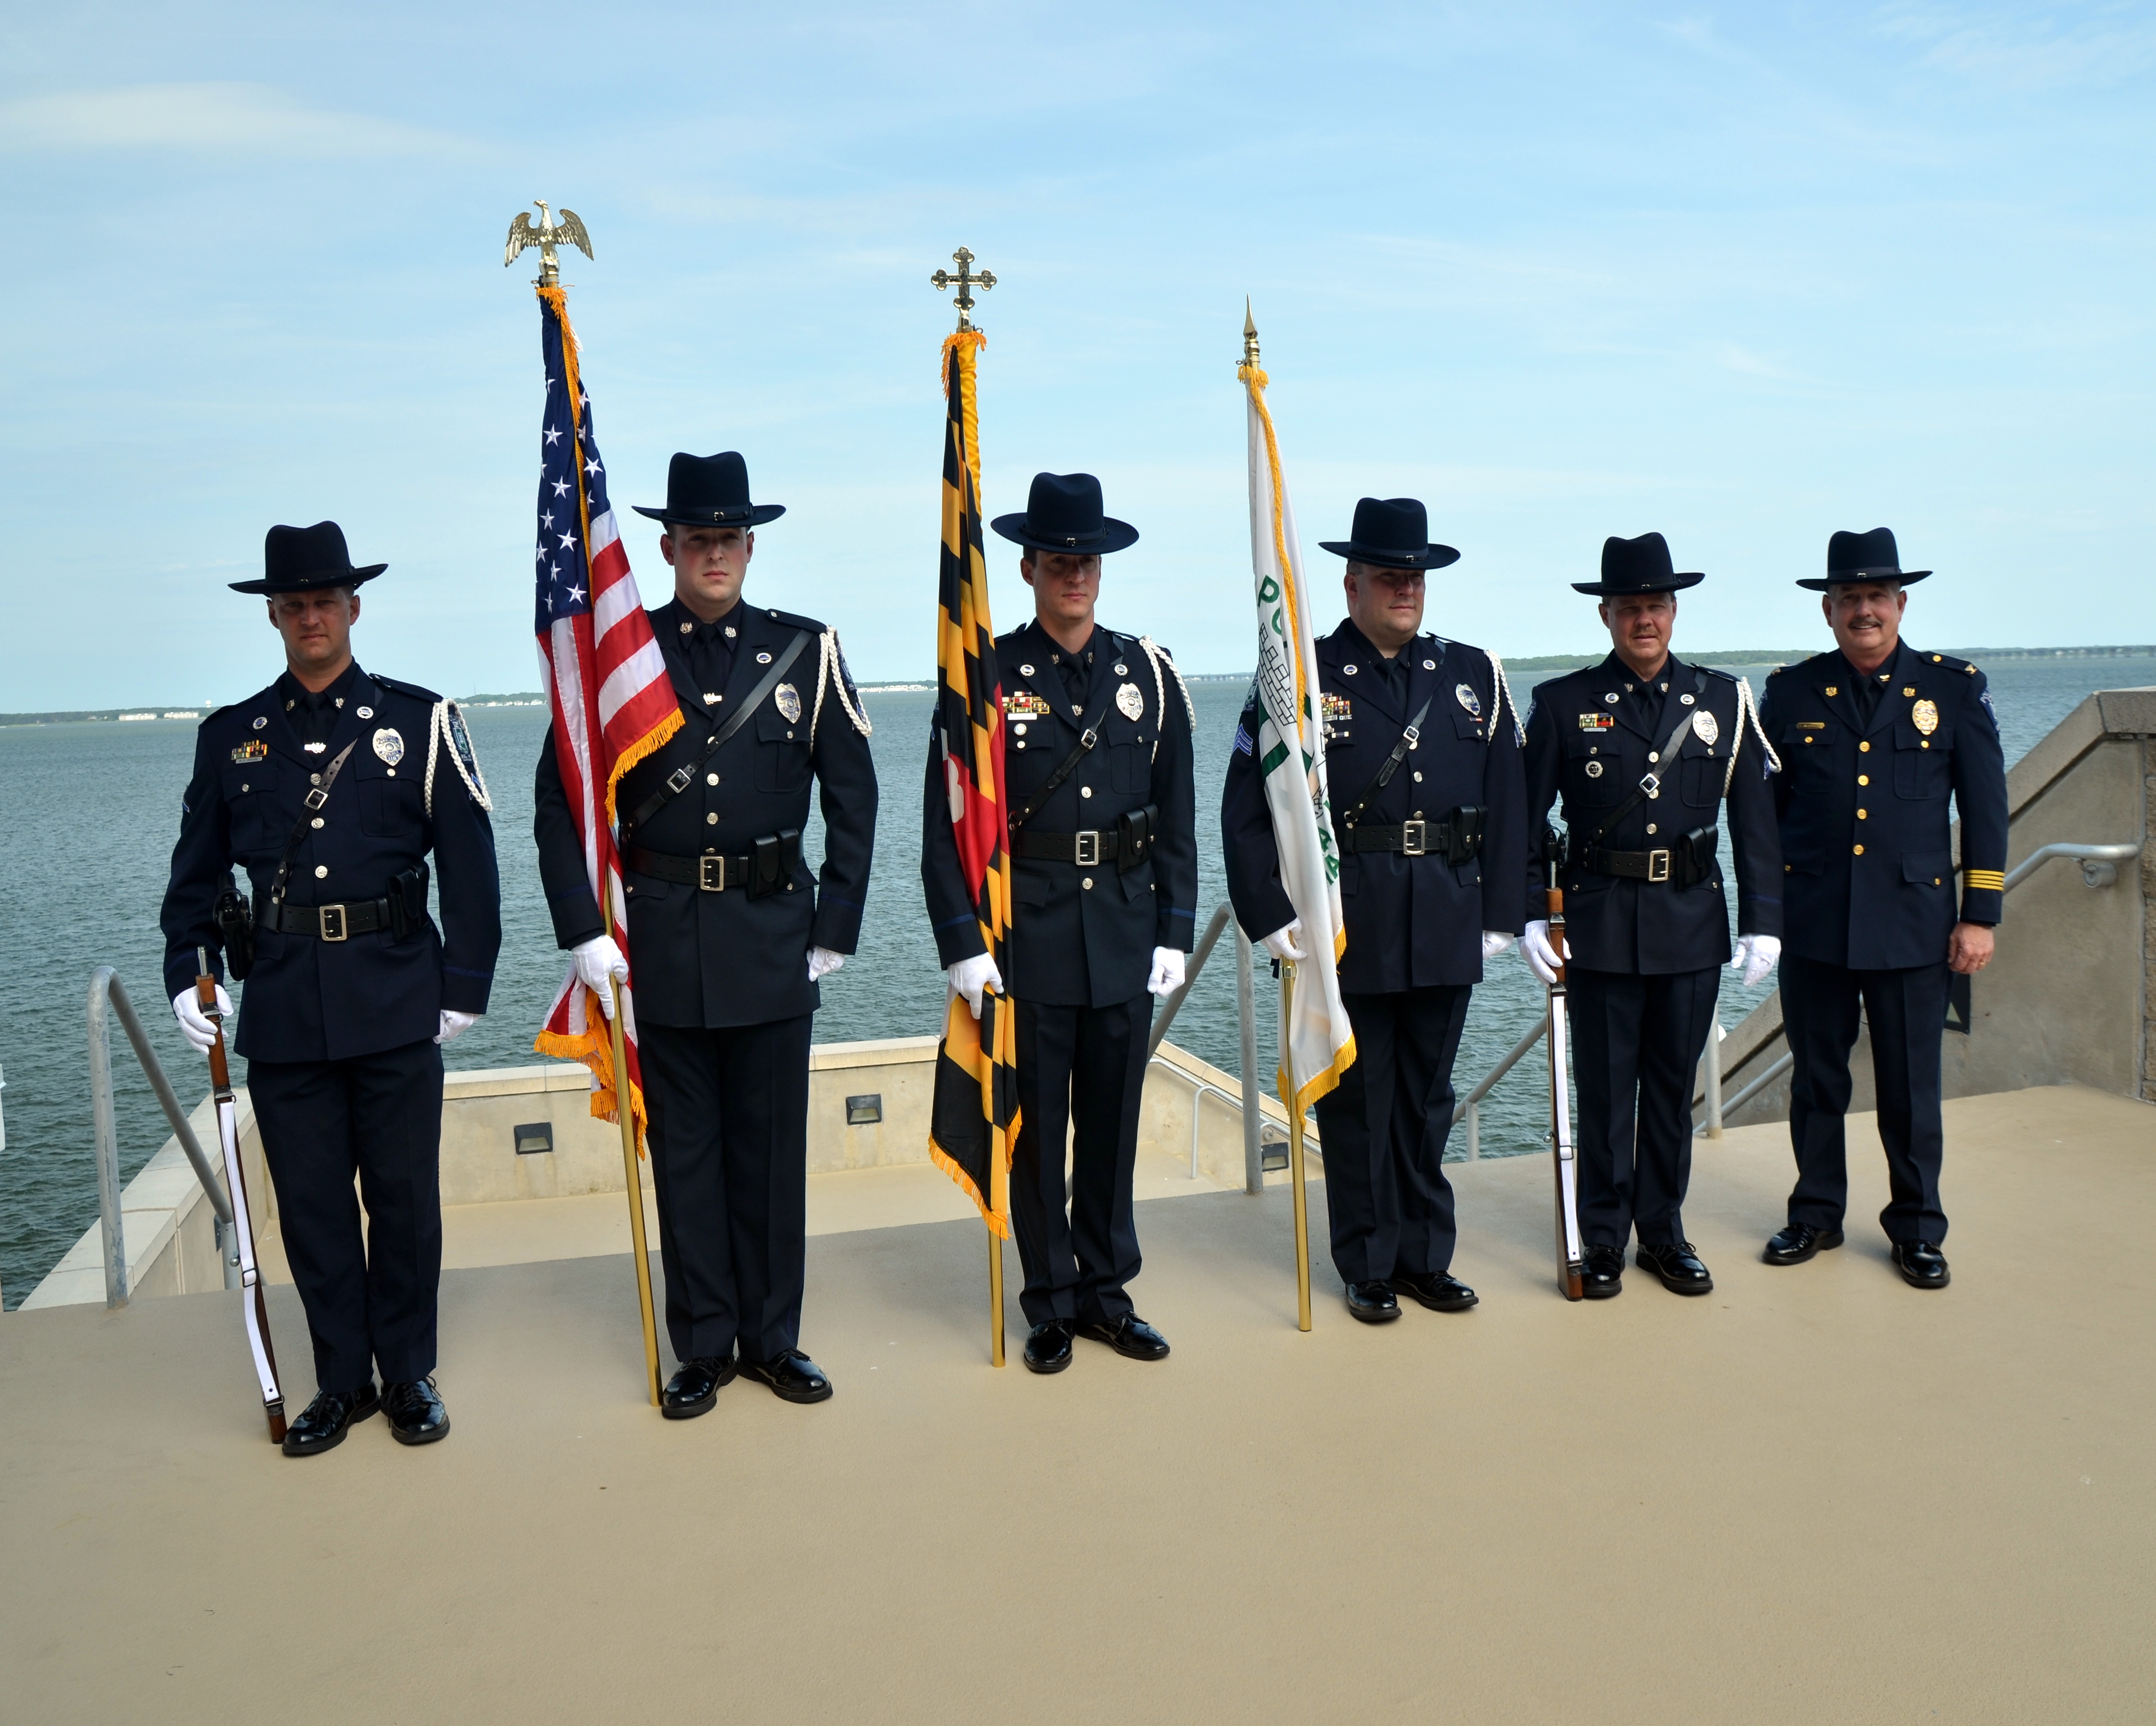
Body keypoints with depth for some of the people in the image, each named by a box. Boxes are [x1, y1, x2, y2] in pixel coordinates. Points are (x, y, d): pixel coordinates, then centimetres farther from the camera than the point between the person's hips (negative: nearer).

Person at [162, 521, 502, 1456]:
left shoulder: (419, 719, 2)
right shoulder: (229, 737, 10)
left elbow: (469, 864, 0)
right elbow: (196, 872, 15)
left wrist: (464, 985, -4)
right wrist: (189, 977, 4)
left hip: (397, 1002, -2)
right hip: (283, 1005, 3)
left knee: (404, 1194, 5)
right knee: (310, 1200, 8)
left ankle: (408, 1375, 21)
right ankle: (341, 1381, 23)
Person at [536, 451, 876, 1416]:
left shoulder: (806, 651, 3)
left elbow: (854, 800, 4)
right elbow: (558, 802, 3)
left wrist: (834, 931, 0)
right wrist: (582, 932, -5)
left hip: (774, 936, 0)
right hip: (662, 939, 0)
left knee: (772, 1146, 9)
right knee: (685, 1147, 9)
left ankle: (774, 1339, 24)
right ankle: (702, 1347, 22)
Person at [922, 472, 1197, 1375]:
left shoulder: (1148, 672, 7)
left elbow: (1177, 814, 8)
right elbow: (946, 823, -4)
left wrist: (1175, 929, 3)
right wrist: (961, 943, -10)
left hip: (1126, 931, 3)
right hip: (1027, 934, -2)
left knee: (1112, 1119, 11)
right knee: (1036, 1122, 6)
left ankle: (1106, 1290, 26)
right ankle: (1051, 1305, 20)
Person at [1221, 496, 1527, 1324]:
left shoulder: (1473, 675, 8)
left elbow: (1508, 803, 9)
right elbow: (1246, 808, -5)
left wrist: (1500, 911, 5)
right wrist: (1271, 915, -10)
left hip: (1448, 929, 3)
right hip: (1346, 929, -3)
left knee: (1427, 1097, 14)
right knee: (1356, 1100, 7)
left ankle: (1427, 1257, 27)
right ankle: (1370, 1268, 20)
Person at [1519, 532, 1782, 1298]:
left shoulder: (1724, 699, 5)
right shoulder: (1563, 702, 0)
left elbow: (1755, 819, 5)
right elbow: (1526, 816, 0)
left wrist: (1762, 919, -1)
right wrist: (1531, 915, -7)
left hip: (1693, 921, 2)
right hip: (1601, 922, -2)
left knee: (1673, 1083, 11)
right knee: (1605, 1086, 5)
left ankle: (1664, 1231, 25)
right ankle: (1604, 1240, 17)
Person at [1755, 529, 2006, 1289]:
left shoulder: (1955, 687, 2)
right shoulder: (1791, 692, 4)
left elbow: (1986, 809, 3)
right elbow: (1765, 807, 8)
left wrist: (1980, 916, -1)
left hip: (1913, 924, -1)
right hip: (1812, 925, 1)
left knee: (1911, 1086, 6)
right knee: (1816, 1079, 10)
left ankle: (1916, 1227, 22)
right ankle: (1816, 1213, 25)